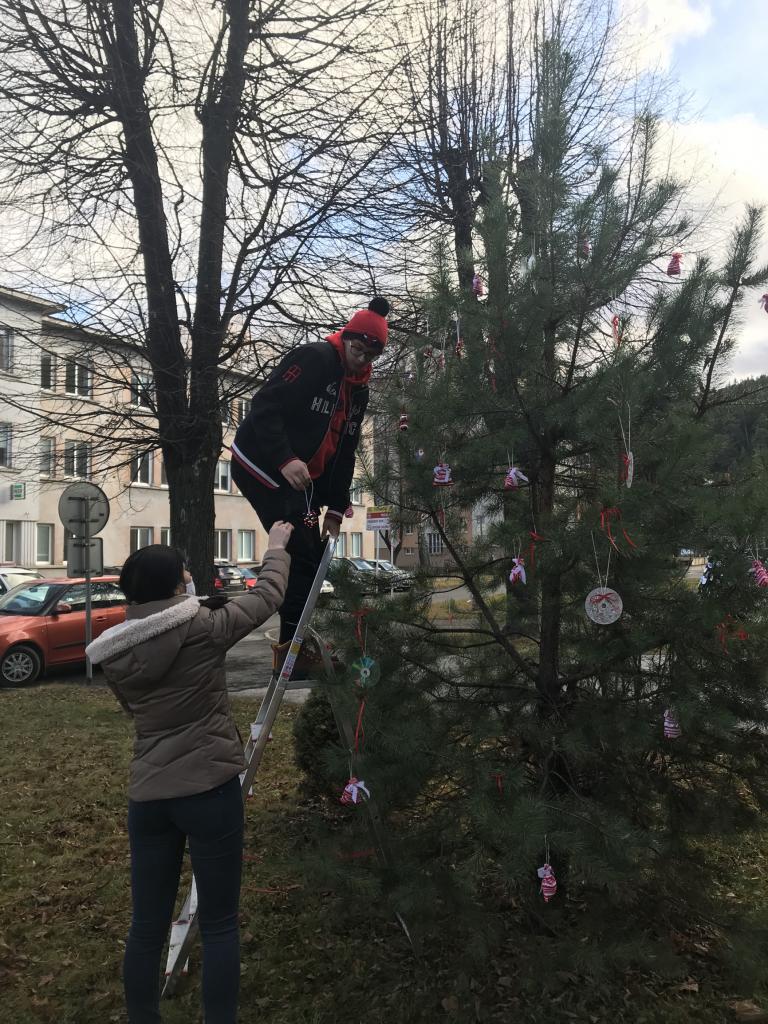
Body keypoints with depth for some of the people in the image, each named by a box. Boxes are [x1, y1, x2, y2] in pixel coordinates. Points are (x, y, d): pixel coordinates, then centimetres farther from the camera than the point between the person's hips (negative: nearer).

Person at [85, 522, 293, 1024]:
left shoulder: (114, 652, 2)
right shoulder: (201, 627, -11)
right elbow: (268, 596, 2)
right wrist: (278, 547, 19)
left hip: (146, 795, 5)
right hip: (209, 788, -5)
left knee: (147, 925, 16)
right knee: (219, 924, 8)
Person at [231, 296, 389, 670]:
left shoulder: (358, 391, 11)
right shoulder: (312, 359, -15)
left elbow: (344, 453, 14)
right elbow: (264, 407, -23)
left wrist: (335, 509, 10)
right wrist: (285, 461, -34)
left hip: (302, 477, 9)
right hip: (261, 464, -9)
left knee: (310, 557, 7)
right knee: (301, 552, -15)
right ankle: (294, 646, -8)